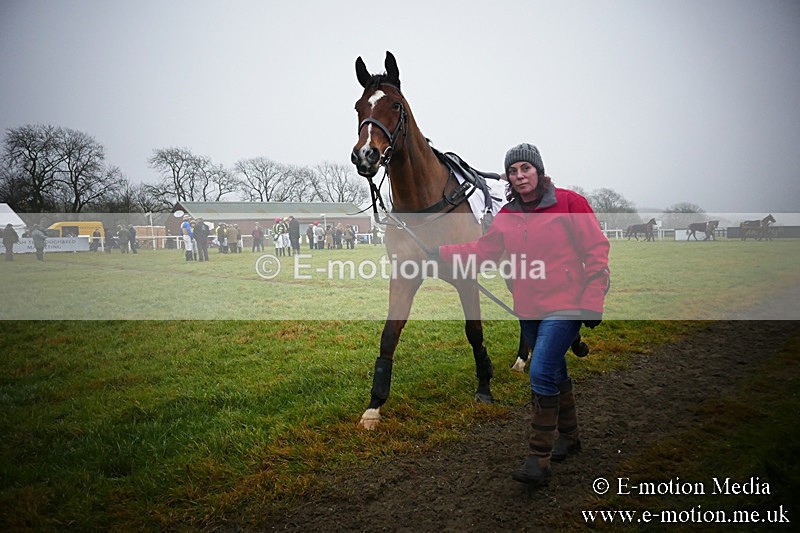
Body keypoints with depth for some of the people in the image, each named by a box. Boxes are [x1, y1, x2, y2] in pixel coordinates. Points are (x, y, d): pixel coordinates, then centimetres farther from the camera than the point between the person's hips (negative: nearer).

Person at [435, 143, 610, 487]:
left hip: (564, 306, -6)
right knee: (555, 373, 19)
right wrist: (441, 252, -3)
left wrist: (592, 302, -11)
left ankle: (539, 460, -5)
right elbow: (482, 251, 8)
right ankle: (568, 436, 39)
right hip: (528, 309, 6)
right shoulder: (507, 216, 7)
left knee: (541, 374, -15)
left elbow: (596, 251, -7)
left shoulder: (570, 203, -7)